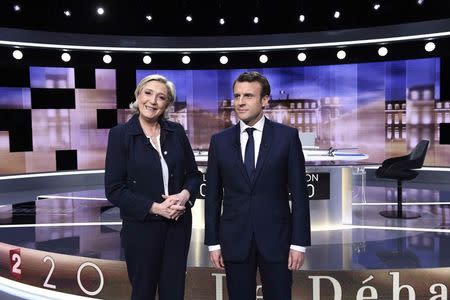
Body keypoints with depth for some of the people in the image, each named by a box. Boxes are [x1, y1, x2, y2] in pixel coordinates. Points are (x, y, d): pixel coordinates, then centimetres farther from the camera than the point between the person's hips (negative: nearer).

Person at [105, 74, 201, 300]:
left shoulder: (176, 131, 1)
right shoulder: (120, 134, -8)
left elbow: (193, 174, 8)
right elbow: (113, 190, -10)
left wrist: (185, 194, -13)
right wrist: (154, 207, -18)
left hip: (178, 224, 3)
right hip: (141, 227, -3)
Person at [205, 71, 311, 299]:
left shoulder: (287, 136, -3)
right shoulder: (220, 141, 2)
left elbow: (298, 192, -3)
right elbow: (213, 195, 4)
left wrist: (299, 242, -6)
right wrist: (213, 242, 2)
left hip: (276, 238, -1)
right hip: (234, 240, 2)